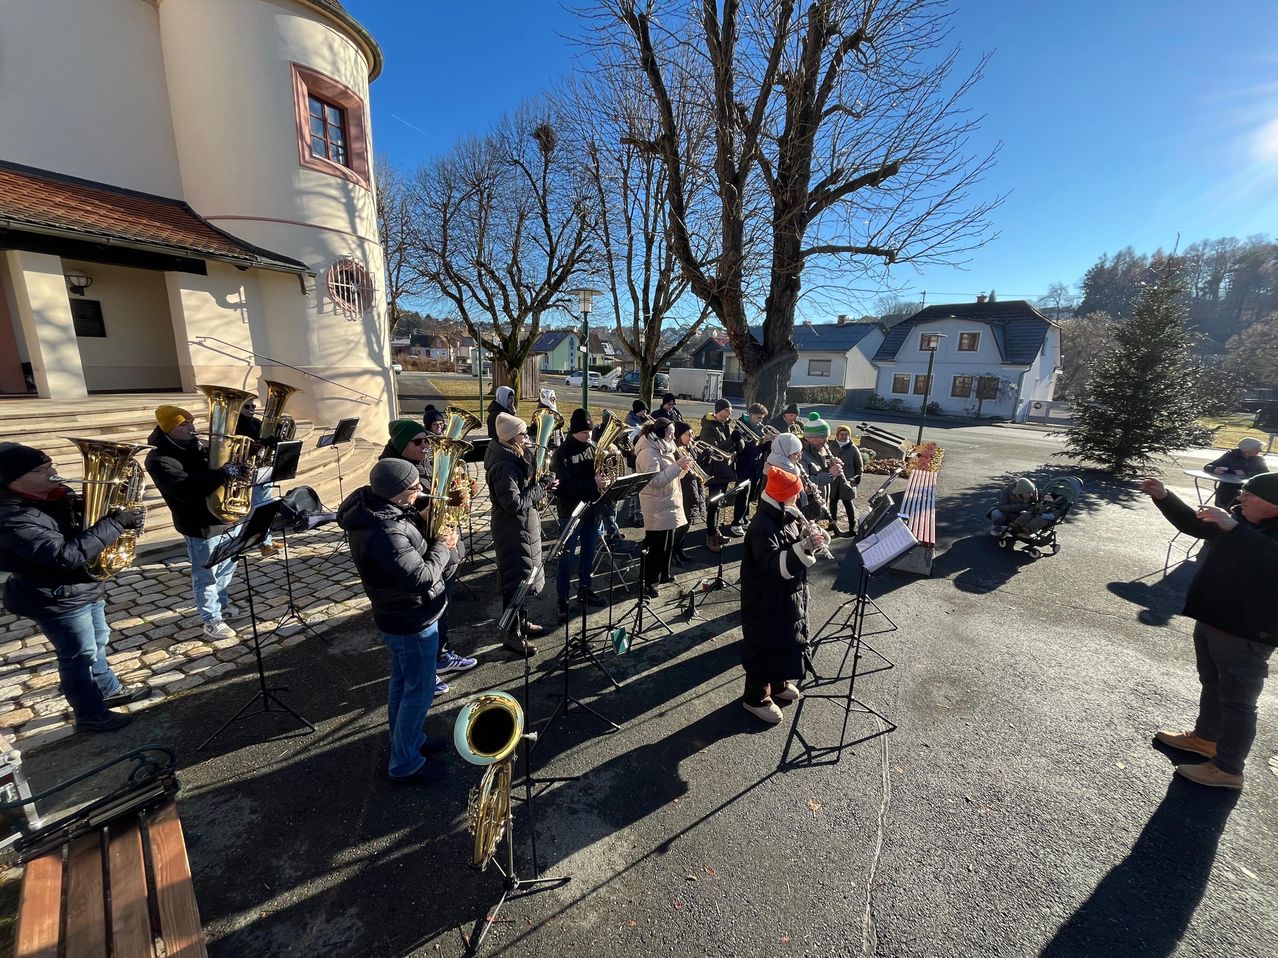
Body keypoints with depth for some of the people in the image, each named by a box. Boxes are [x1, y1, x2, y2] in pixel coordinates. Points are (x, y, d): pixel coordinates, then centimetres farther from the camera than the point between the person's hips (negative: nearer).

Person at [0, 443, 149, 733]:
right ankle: (90, 716, 26)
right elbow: (66, 554, -38)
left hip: (84, 587, 9)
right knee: (79, 657, 8)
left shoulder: (52, 496, -2)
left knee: (97, 643, 24)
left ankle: (110, 691, 43)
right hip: (56, 600, -9)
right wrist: (115, 523, -38)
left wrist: (113, 504, -10)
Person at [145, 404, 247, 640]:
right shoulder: (160, 459, -17)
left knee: (226, 569, 23)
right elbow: (186, 489, -33)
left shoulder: (196, 446, 7)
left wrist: (236, 465, -5)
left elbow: (217, 466, 18)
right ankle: (212, 620, 22)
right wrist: (224, 473, -41)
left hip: (228, 518, 8)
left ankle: (221, 604, 43)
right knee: (206, 576, 8)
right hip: (202, 526, -7)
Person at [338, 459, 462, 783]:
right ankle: (404, 764, 28)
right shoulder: (384, 533, -34)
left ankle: (407, 740, 46)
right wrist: (443, 546, -18)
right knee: (420, 691, 9)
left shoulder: (373, 505, -5)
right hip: (412, 621, -10)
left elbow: (412, 536, 9)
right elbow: (422, 579, -32)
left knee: (402, 682, 25)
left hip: (400, 615, 10)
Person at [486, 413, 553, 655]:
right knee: (516, 581, 0)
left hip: (524, 527, 10)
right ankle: (512, 635, 13)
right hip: (513, 531, -10)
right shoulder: (504, 465, -23)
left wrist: (542, 485, -2)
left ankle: (522, 622, 36)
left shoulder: (516, 457, 7)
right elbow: (515, 504, -28)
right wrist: (541, 486, -20)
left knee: (525, 577, 20)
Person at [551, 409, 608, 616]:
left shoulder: (592, 448, 4)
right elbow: (565, 486, -22)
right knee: (567, 556, 3)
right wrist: (593, 484, -28)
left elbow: (600, 472, 12)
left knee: (588, 552, 17)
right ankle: (562, 598, 14)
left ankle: (585, 590, 33)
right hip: (571, 511, -6)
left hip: (591, 508, 6)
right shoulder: (562, 453, -13)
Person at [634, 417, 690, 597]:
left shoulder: (663, 449, 12)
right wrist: (676, 466, -24)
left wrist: (683, 468, -2)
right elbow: (655, 481, -26)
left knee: (667, 544, 19)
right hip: (657, 508, -9)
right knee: (656, 546, -1)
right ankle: (648, 583, 11)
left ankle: (663, 574, 35)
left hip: (668, 505, 9)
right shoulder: (648, 453, -19)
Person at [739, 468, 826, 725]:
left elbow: (793, 553, 12)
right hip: (766, 600, -10)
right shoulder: (762, 526, -27)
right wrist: (803, 548, -45)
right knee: (764, 647, 5)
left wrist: (810, 539, -8)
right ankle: (756, 698, 23)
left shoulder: (785, 517, 4)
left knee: (786, 640, 24)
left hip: (789, 594, 10)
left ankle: (778, 684, 45)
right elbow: (773, 564, -35)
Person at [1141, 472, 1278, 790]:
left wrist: (1233, 529, -39)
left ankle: (1228, 768, 16)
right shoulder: (1241, 518, 5)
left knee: (1237, 700, 4)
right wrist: (1163, 497, 1)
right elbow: (1192, 524, 14)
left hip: (1246, 635, -8)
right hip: (1210, 622, 8)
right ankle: (1205, 737, 41)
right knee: (1211, 685, 23)